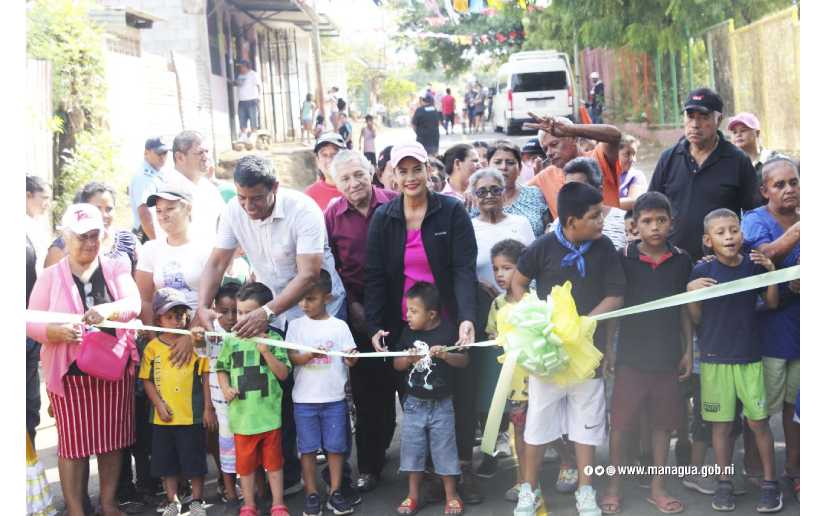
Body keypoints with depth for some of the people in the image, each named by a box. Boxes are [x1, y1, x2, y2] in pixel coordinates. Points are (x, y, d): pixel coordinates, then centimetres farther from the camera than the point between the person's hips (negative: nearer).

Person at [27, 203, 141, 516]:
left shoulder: (116, 269, 6)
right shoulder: (50, 276, 2)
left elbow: (134, 303, -10)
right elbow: (31, 323, -1)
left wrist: (108, 309, -31)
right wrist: (56, 331, -22)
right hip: (70, 372, -2)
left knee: (113, 440, 10)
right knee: (74, 443, 2)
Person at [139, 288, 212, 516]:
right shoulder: (152, 347, 0)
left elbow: (206, 376, -2)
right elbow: (147, 380, 3)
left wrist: (208, 407, -4)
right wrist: (159, 405, -7)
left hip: (192, 415, -2)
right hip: (163, 417, 2)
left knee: (195, 460, 6)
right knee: (166, 461, 12)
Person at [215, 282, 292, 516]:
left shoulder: (273, 339, -4)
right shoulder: (231, 341, 1)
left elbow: (283, 374, -6)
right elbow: (221, 369, 12)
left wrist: (266, 352, -17)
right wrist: (225, 388, -6)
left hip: (268, 413, -1)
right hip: (242, 414, 1)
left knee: (274, 461, 9)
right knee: (245, 463, 11)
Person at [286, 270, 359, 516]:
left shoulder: (339, 326, 1)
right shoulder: (296, 325, 2)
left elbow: (349, 359, 1)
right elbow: (291, 357, -3)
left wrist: (352, 358, -22)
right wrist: (309, 355, -22)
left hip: (334, 398, 0)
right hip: (305, 398, 0)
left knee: (335, 447, 5)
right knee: (307, 448, 5)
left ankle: (335, 493, 16)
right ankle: (311, 494, 15)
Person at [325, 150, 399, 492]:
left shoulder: (395, 205, -5)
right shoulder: (332, 217, -1)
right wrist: (351, 305, -3)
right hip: (359, 310, 0)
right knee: (366, 389, 5)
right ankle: (370, 466, 16)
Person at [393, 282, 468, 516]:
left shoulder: (448, 330, -10)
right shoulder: (408, 332, -1)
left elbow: (464, 360, -11)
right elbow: (396, 364, 3)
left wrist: (445, 355, -29)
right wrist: (408, 359, -18)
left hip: (441, 405, -3)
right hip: (414, 403, 3)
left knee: (444, 450, 5)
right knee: (412, 449, 10)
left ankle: (451, 495, 20)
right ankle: (413, 495, 22)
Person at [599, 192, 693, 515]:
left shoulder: (681, 261, 1)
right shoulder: (623, 258, -5)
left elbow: (685, 309, 9)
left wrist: (688, 350, 6)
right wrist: (608, 349, -2)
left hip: (668, 356, 2)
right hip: (631, 355, -2)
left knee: (663, 422, 10)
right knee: (621, 423, 2)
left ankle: (657, 487, 23)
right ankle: (614, 487, 16)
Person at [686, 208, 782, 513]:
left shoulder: (753, 265, -2)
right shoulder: (702, 272, -6)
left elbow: (772, 305, 7)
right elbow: (696, 319, 0)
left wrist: (771, 273, -8)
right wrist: (691, 292, -18)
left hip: (750, 358, 1)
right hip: (714, 359, -1)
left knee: (758, 422, 4)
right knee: (721, 424, 7)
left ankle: (770, 483, 17)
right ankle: (724, 484, 19)